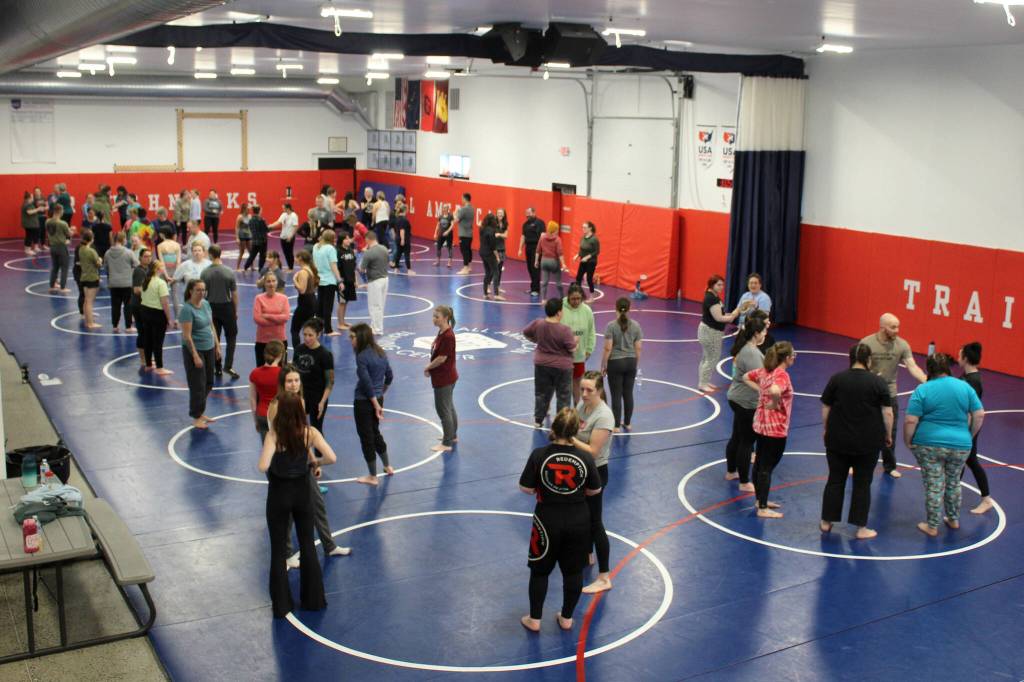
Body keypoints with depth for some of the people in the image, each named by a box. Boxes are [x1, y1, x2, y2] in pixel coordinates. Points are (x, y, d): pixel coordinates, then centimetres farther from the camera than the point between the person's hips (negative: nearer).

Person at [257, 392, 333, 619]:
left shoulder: (274, 434, -18)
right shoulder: (310, 432, -11)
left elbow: (263, 466, -29)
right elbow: (331, 458, -18)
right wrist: (313, 461, 2)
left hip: (279, 494, -2)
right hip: (302, 492, 2)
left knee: (279, 549, 12)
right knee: (308, 545, 18)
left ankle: (282, 604, 19)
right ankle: (313, 599, 26)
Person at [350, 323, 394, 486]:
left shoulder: (362, 356, -20)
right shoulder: (380, 352, 3)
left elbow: (367, 383, -21)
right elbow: (389, 376, 11)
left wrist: (376, 405, -15)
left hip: (364, 401, -8)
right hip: (378, 399, 8)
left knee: (366, 438, 5)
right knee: (375, 433, 25)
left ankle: (373, 477, 15)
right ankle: (388, 466, 37)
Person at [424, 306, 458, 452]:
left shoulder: (447, 336, -25)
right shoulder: (442, 332, 5)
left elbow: (441, 358, -23)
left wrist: (428, 368, -9)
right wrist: (430, 367, -1)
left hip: (443, 379, -10)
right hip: (447, 377, 10)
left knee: (443, 409, -1)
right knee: (449, 407, 22)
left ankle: (447, 443, 7)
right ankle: (452, 435, 37)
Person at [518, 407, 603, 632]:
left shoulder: (539, 455, -16)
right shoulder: (585, 458, -10)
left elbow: (526, 488, -10)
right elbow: (595, 490, 2)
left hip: (548, 521, -1)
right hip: (578, 522, 1)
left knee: (540, 571, 16)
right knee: (573, 572, 17)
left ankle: (534, 619, 25)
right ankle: (566, 618, 29)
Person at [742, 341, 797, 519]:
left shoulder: (765, 370, 4)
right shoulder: (782, 375, -21)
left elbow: (746, 377, 18)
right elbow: (775, 391, -42)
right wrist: (775, 404, -23)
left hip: (761, 423, 9)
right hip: (776, 428, -9)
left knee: (759, 463, 19)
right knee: (767, 467, -1)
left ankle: (760, 500, 33)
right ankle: (763, 509, 7)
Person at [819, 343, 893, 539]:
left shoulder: (836, 379, -3)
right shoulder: (879, 382, -7)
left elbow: (825, 409, 2)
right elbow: (888, 413, -7)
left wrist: (827, 430, 16)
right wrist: (888, 435, 7)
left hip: (838, 440, 2)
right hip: (868, 443, -2)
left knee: (835, 480, 12)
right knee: (862, 484, 7)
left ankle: (826, 522, 20)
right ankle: (861, 528, 11)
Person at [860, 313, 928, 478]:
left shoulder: (902, 345, -9)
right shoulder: (867, 343, -14)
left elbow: (912, 367, -17)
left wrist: (927, 381, -32)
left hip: (890, 393, 2)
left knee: (890, 432, 10)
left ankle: (889, 466, 27)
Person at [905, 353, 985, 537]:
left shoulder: (922, 390, -9)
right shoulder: (965, 387, 0)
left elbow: (910, 420, -13)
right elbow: (980, 415, 3)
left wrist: (908, 441, 0)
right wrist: (969, 436, 15)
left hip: (929, 445, -3)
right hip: (960, 446, 3)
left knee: (934, 486, 5)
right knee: (953, 483, 21)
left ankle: (932, 526, 14)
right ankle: (953, 519, 35)